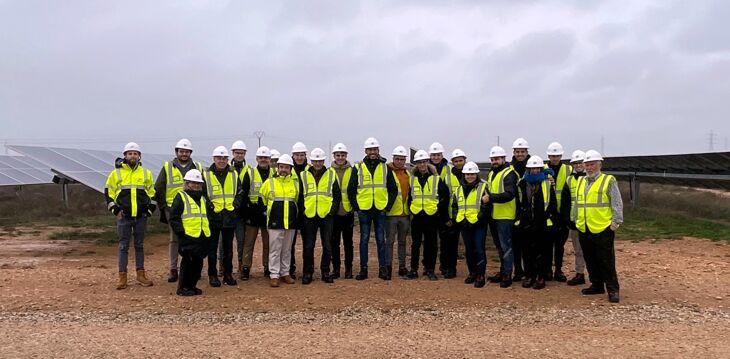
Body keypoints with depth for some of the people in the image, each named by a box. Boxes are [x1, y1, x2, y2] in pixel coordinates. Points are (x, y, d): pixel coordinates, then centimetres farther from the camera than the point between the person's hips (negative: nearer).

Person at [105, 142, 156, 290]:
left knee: (139, 245, 9)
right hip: (124, 216, -1)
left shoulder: (146, 173, 6)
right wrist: (115, 210, -3)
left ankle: (141, 274, 16)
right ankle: (122, 276, 9)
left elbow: (152, 193, 13)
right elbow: (108, 193, 5)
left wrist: (150, 210, 3)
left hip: (141, 216, 2)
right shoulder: (116, 173, 1)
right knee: (123, 246, 3)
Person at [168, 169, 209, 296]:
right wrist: (180, 231, -14)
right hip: (188, 237, -7)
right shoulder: (181, 197, -1)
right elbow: (174, 217, -7)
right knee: (187, 262, -3)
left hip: (202, 237, 7)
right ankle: (183, 287, 7)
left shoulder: (203, 199, 20)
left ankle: (192, 285, 20)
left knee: (198, 262, 9)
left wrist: (208, 230, 16)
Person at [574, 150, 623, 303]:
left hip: (603, 229, -6)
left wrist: (616, 221, -12)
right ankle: (596, 285, 25)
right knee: (590, 260, 13)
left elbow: (617, 203, -6)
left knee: (606, 261, -3)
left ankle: (612, 289, 5)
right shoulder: (580, 181, 14)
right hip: (584, 229, 6)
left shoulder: (609, 181, -3)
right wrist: (576, 221, 19)